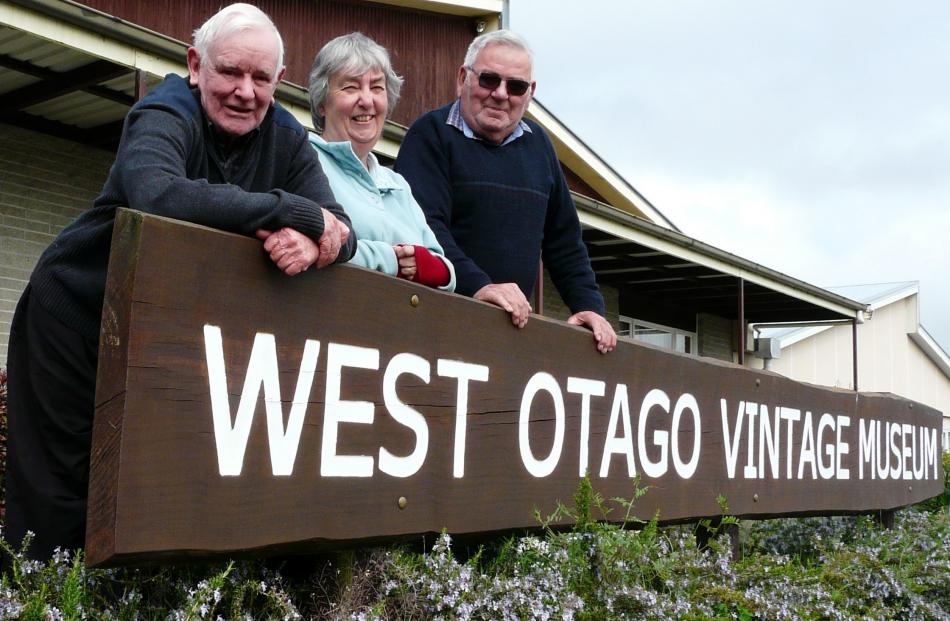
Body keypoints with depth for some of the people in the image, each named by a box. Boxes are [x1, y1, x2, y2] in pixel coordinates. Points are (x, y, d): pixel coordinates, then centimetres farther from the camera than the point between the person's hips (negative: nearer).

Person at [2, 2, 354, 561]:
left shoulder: (286, 138, -2)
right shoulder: (165, 118, -18)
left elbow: (342, 231, -11)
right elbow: (158, 195, -41)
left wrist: (311, 241, -36)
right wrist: (298, 213, -38)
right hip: (76, 317, -5)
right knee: (56, 500, -1)